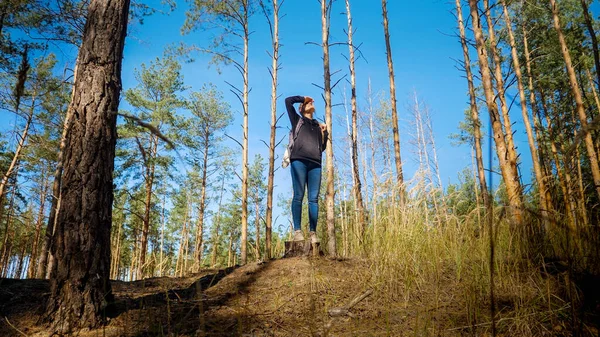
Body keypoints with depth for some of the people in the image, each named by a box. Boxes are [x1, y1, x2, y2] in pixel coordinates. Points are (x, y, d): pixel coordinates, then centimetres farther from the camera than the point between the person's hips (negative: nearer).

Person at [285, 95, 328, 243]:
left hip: (315, 164, 4)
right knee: (298, 196, -10)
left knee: (314, 198, -4)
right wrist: (302, 98, 23)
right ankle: (297, 231, -12)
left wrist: (325, 132, 13)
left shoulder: (318, 126, 28)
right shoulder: (297, 120, 19)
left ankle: (313, 232, -6)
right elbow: (288, 101, 10)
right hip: (299, 161, -3)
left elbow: (322, 147, 24)